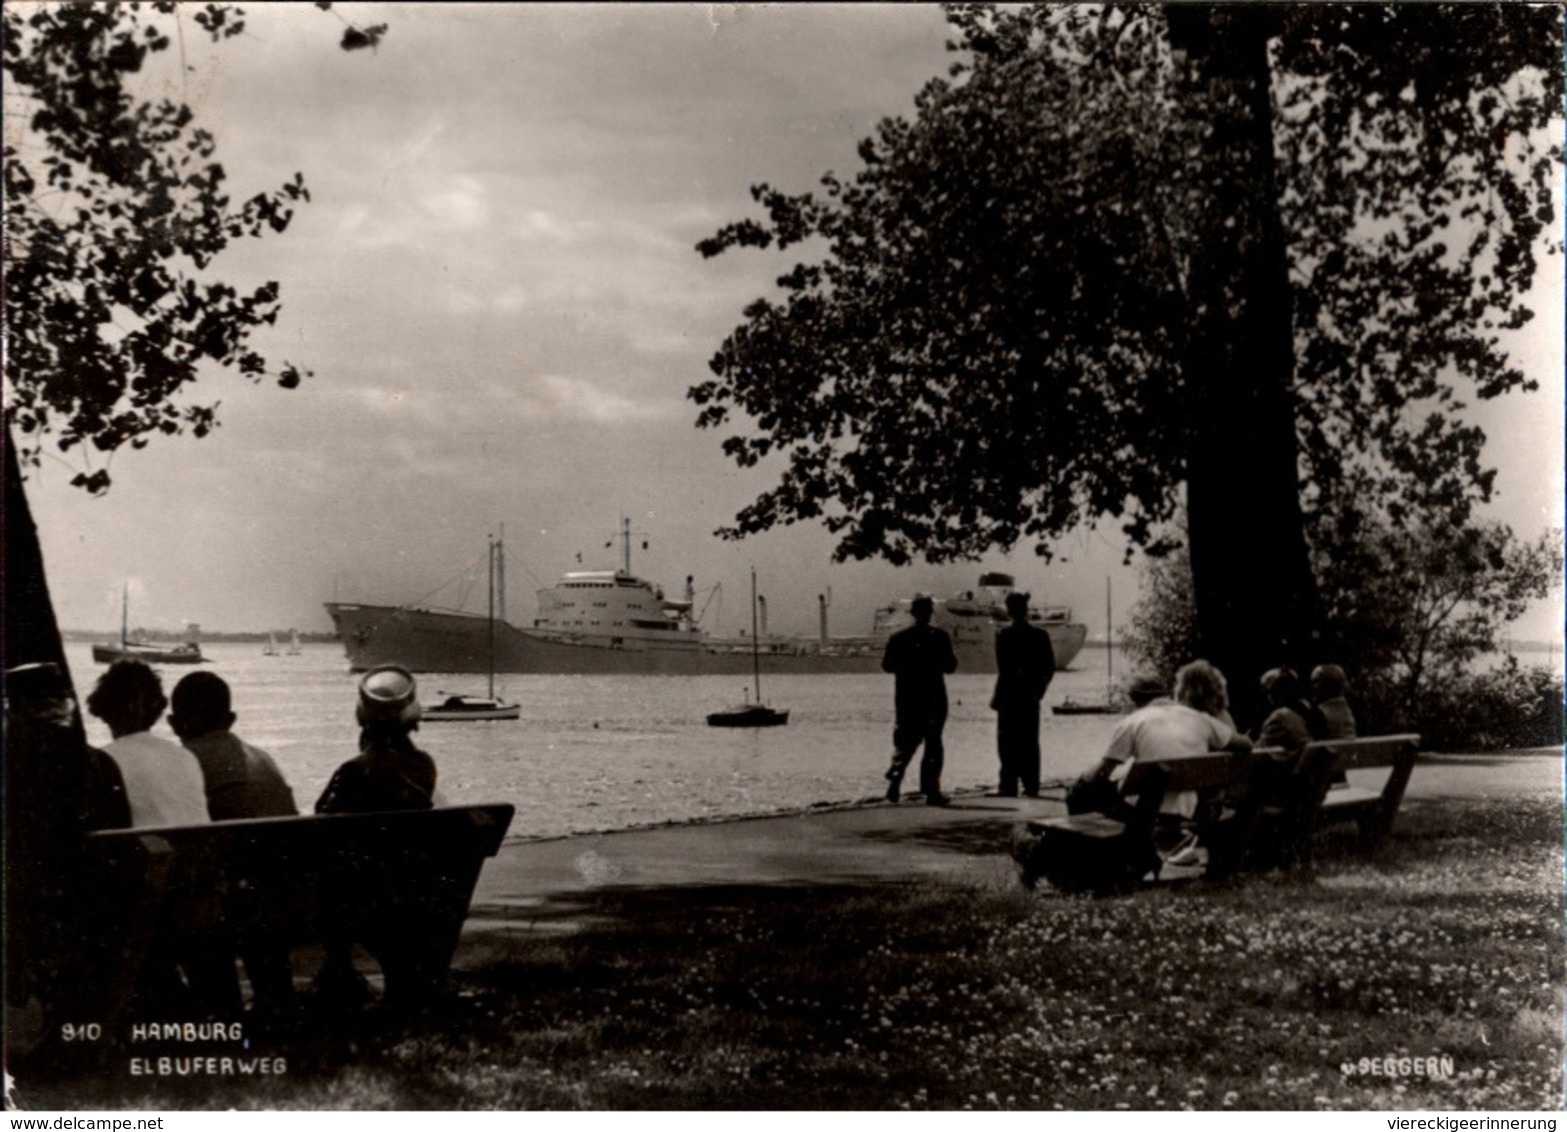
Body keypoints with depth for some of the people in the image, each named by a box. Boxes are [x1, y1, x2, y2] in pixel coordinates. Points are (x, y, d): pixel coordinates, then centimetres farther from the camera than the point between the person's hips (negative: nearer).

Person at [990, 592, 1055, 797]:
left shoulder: (1004, 636, -11)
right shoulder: (1040, 635, 2)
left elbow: (1004, 668, -13)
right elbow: (1049, 667, 4)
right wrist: (1038, 689, 11)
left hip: (1009, 696, -4)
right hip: (1031, 697, 4)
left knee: (1008, 744, 1)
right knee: (1030, 743, 12)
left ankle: (1009, 787, -3)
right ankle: (1031, 786, 13)